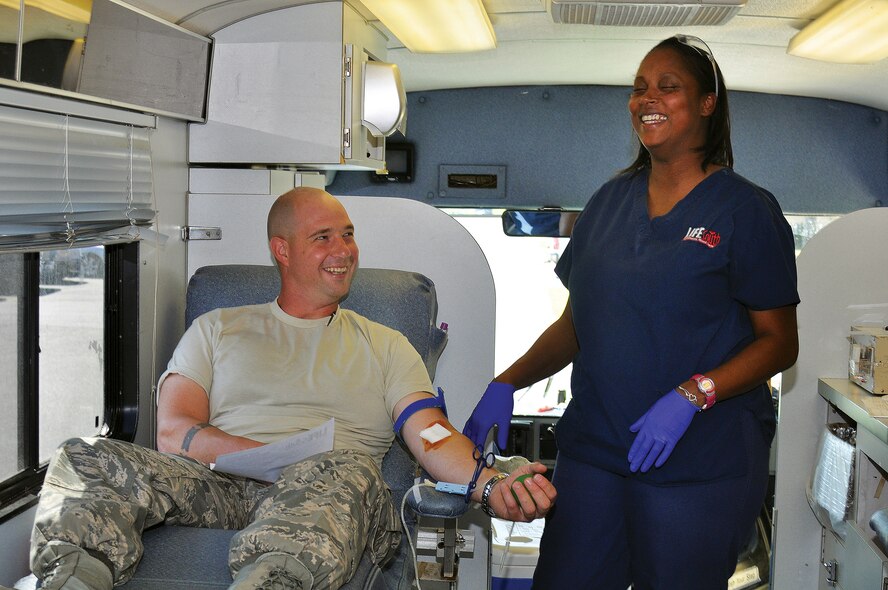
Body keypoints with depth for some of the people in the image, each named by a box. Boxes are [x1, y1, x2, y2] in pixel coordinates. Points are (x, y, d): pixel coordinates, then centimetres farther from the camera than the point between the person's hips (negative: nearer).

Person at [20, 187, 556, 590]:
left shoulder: (386, 346, 24)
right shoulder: (217, 330, 24)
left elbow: (435, 438, 8)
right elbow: (174, 432, 9)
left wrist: (490, 484, -17)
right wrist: (274, 452, -10)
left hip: (319, 490, -1)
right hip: (216, 482, 2)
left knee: (347, 471, -41)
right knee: (83, 461, -27)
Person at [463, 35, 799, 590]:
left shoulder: (746, 209, -4)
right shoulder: (610, 200, 11)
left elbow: (780, 342, -7)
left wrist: (691, 395, -21)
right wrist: (507, 384, 0)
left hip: (698, 461, -4)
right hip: (593, 446, 5)